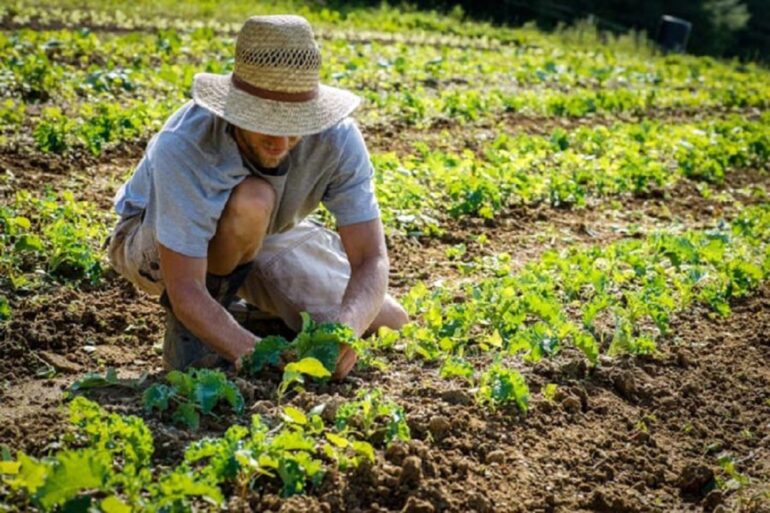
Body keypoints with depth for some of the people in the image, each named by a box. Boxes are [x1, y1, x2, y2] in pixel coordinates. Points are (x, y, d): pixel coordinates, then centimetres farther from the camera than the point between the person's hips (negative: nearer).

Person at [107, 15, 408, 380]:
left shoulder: (336, 137, -29)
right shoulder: (184, 146, -40)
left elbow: (371, 259, -30)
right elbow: (185, 289, -40)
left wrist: (344, 328, -50)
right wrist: (249, 350, -57)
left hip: (266, 238, 5)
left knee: (388, 325, -6)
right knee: (250, 201, -39)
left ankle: (263, 314, 19)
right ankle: (187, 329, -13)